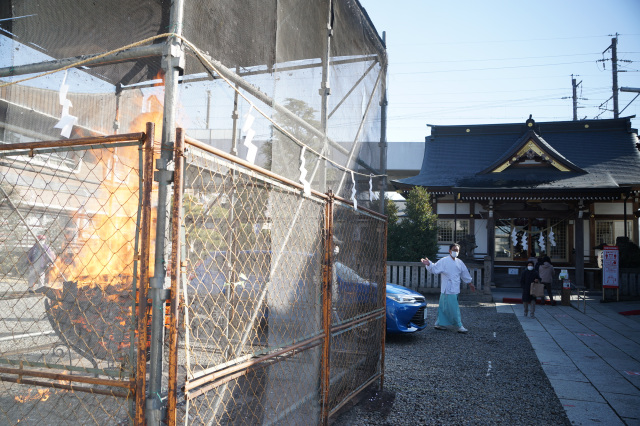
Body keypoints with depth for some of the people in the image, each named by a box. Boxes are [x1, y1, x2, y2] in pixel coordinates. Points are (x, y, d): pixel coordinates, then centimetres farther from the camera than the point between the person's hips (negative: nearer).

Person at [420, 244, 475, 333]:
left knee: (444, 307, 12)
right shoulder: (444, 261, -8)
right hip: (448, 289, -6)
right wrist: (428, 264, -32)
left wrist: (470, 283, 31)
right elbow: (434, 268, -13)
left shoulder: (459, 262, 13)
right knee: (454, 308, -5)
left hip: (455, 289, 6)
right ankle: (459, 326, 3)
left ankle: (440, 324, 21)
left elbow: (465, 274, 24)